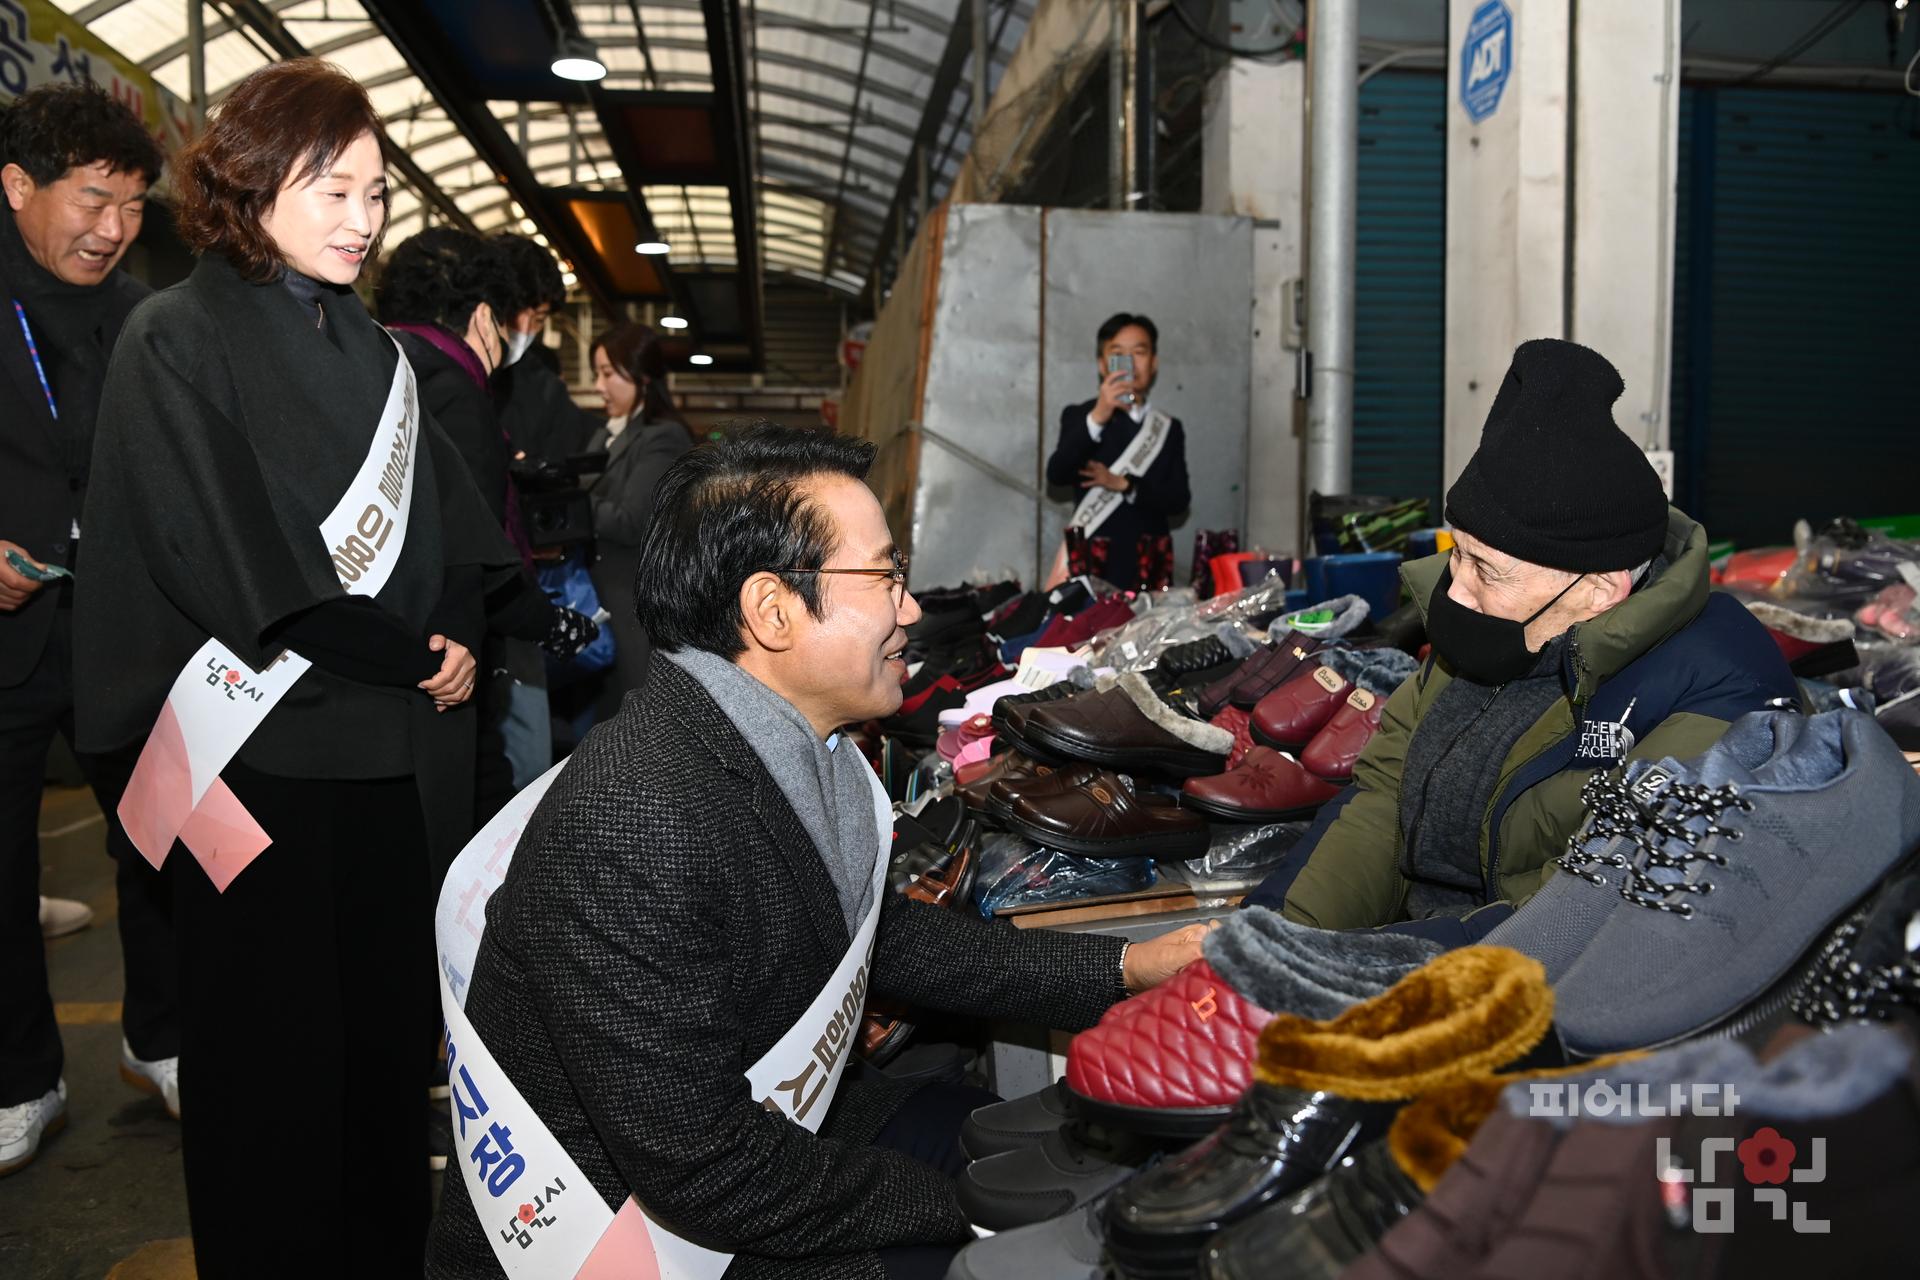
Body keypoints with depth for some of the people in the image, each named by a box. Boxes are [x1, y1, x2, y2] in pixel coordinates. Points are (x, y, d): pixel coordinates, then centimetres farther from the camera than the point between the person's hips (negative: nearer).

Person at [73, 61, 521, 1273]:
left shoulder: (366, 345, 14)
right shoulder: (179, 337, -5)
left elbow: (453, 526, 11)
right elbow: (234, 559, -14)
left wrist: (457, 633, -7)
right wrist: (411, 658, -12)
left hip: (397, 745, 6)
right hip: (262, 748, -5)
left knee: (393, 1006, 11)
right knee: (274, 1034, 5)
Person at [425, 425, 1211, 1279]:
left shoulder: (792, 748, -4)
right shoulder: (635, 824, -32)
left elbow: (880, 935, 10)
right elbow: (705, 1171, -28)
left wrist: (1122, 971, 5)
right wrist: (962, 1204, -17)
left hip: (763, 1134, 8)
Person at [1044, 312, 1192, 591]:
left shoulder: (1169, 429, 11)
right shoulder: (1080, 415, 3)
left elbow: (1179, 499, 2)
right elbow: (1056, 476, -12)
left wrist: (1124, 484, -13)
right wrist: (1097, 418, -23)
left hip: (1149, 564, 3)